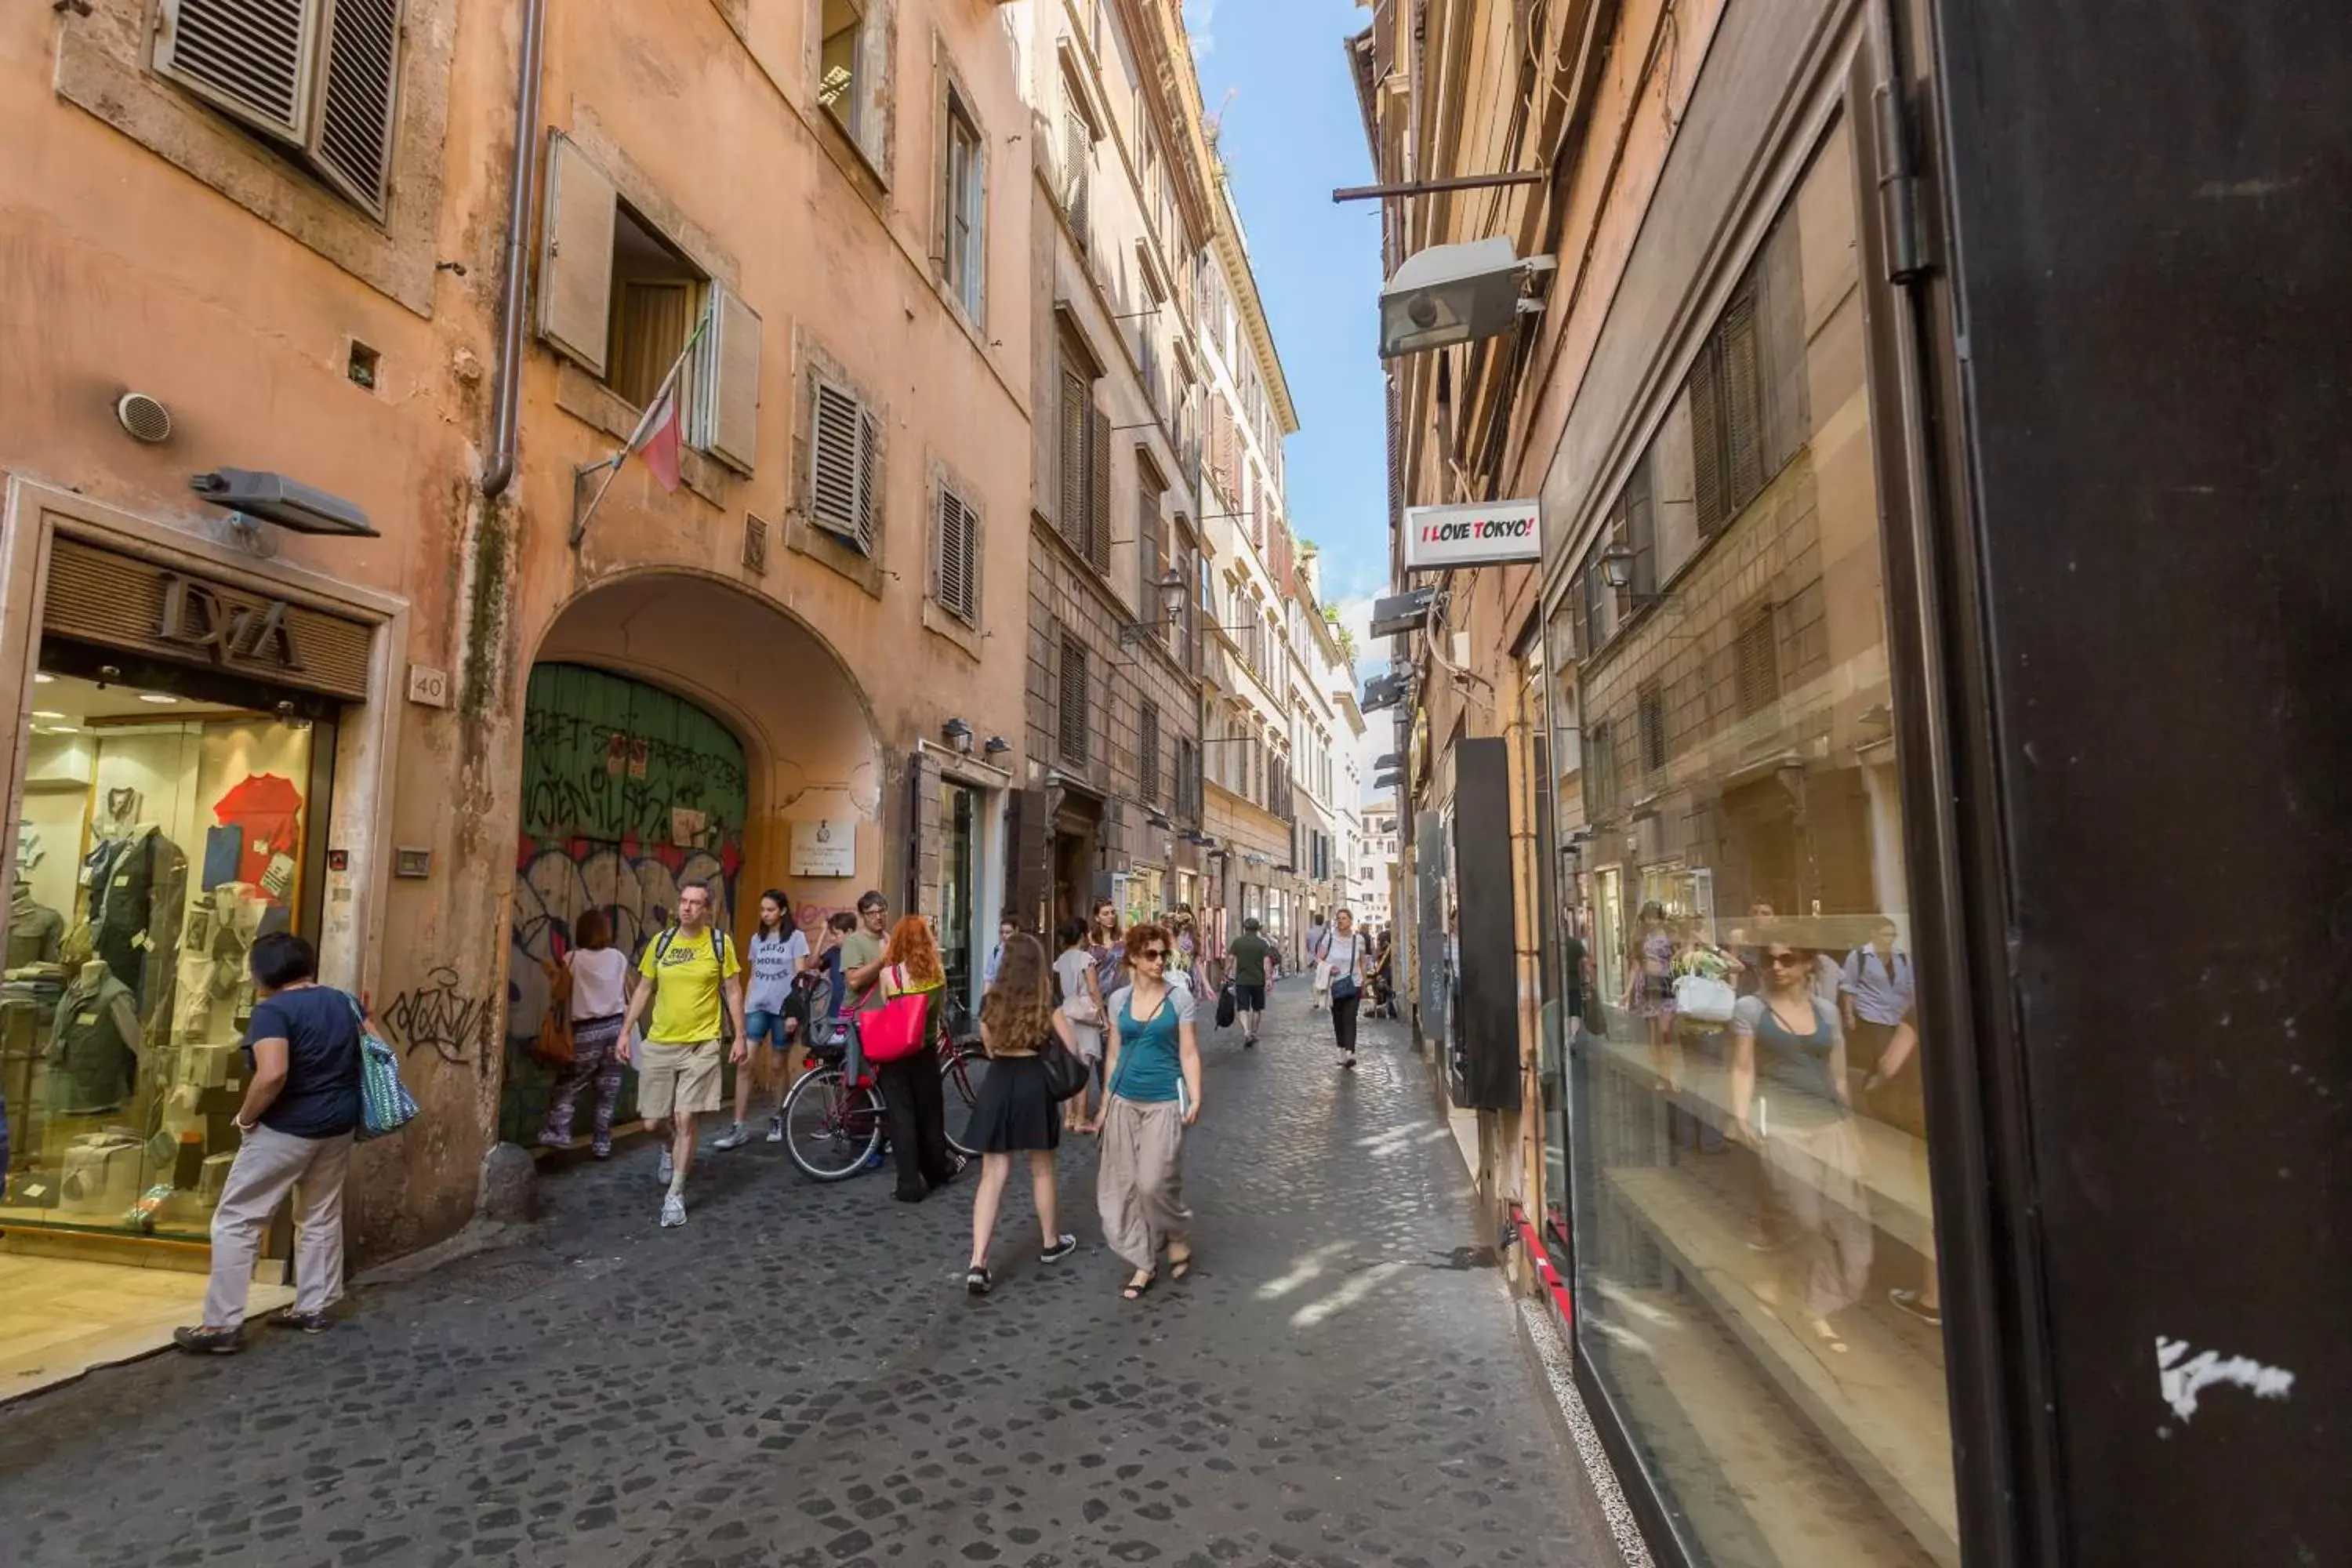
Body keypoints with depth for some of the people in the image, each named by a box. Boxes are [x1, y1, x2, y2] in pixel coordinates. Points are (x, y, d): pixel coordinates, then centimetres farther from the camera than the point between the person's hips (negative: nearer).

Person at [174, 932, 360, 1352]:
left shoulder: (273, 1010, -16)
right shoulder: (343, 1003, 6)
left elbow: (273, 1074, -30)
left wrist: (246, 1117, -15)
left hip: (286, 1129, -7)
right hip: (338, 1125, 7)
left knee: (235, 1221, 5)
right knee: (321, 1216, 17)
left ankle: (222, 1325, 7)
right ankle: (313, 1308, 25)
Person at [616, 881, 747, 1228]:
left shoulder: (720, 943, -5)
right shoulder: (661, 942, 2)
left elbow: (733, 991, 0)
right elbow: (644, 991, 11)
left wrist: (740, 1036, -3)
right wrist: (625, 1032, 7)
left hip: (700, 1045, -3)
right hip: (659, 1044, 3)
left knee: (685, 1120, -5)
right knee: (653, 1122, 8)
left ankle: (675, 1195, 10)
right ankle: (671, 1148, 44)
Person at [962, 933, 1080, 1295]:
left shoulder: (990, 1000, 2)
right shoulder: (1045, 1001, -6)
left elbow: (989, 1049, 13)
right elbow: (1072, 1047, -4)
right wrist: (1063, 1020, 14)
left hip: (997, 1084, 2)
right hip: (1034, 1083, -2)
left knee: (992, 1176, 3)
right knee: (1041, 1169, 16)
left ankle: (978, 1264, -6)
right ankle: (1050, 1243, 33)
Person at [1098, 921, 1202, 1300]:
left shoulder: (1179, 998, -3)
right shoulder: (1119, 999, 5)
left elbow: (1188, 1053, -2)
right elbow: (1114, 1054, 11)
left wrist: (1195, 1099, -12)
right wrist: (1105, 1103, 12)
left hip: (1164, 1102, -3)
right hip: (1124, 1102, 4)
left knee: (1155, 1182, -11)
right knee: (1122, 1184, 5)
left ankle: (1178, 1236, 20)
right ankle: (1144, 1263, 21)